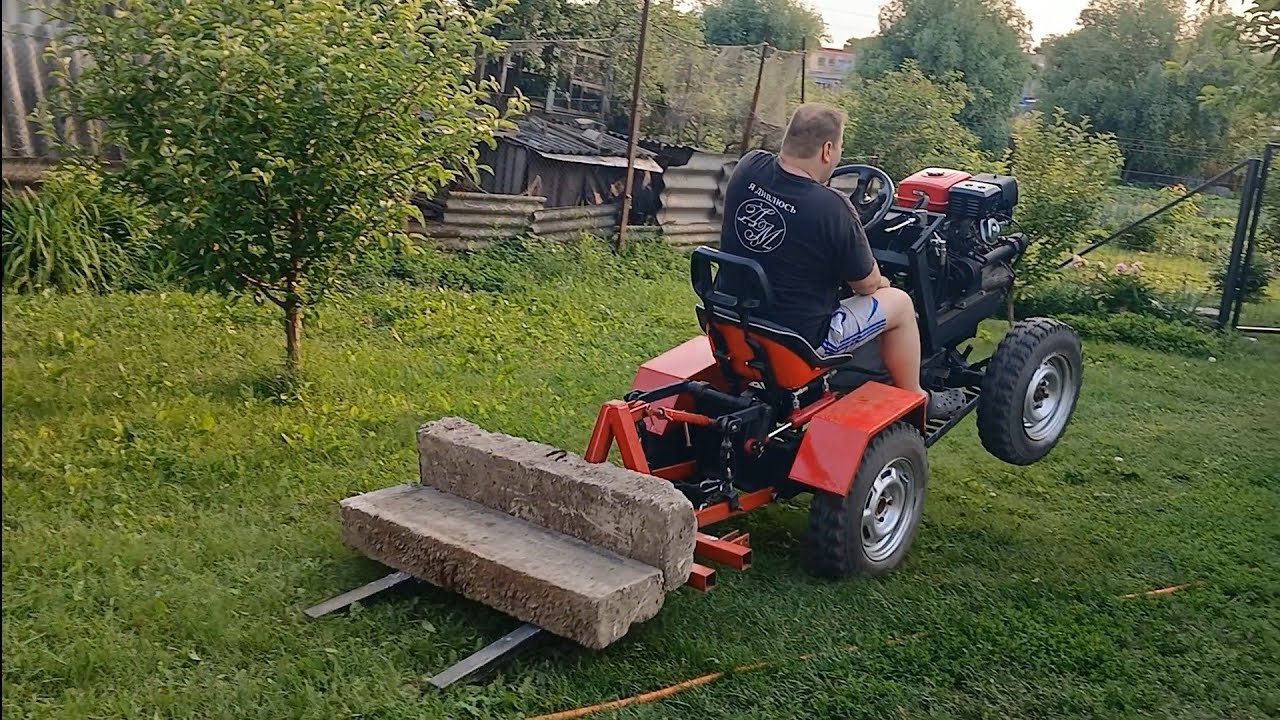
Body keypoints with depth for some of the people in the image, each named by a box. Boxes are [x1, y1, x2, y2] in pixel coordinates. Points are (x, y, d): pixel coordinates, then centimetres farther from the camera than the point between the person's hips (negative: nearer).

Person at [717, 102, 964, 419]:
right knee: (898, 303, 12)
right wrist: (880, 282, 13)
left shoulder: (748, 168, -10)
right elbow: (866, 285, -8)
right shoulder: (831, 209, -26)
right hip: (796, 339, -7)